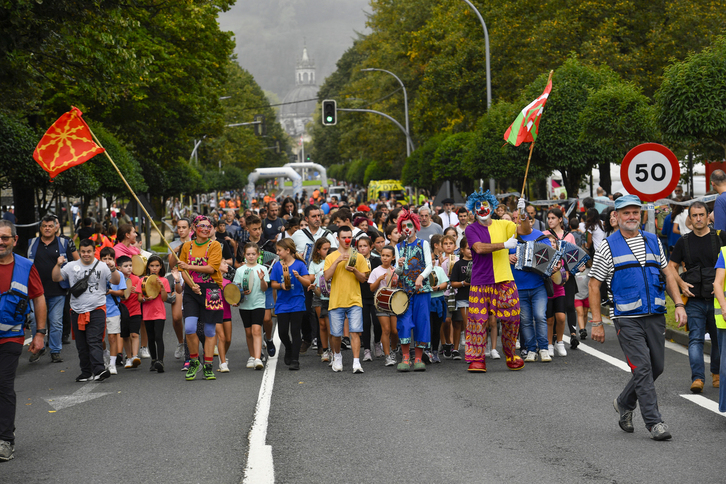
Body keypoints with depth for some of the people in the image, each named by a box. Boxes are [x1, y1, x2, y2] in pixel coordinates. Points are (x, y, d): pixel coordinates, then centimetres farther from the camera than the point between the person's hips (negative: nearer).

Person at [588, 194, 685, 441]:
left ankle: (624, 403, 31)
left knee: (657, 367, 9)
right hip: (627, 319, -5)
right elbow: (594, 285, 0)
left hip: (655, 316, 5)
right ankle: (654, 422, -4)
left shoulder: (653, 241, 12)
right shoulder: (608, 247, 0)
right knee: (642, 369, -9)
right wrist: (596, 322, -6)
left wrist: (678, 304, 5)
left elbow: (668, 274, 18)